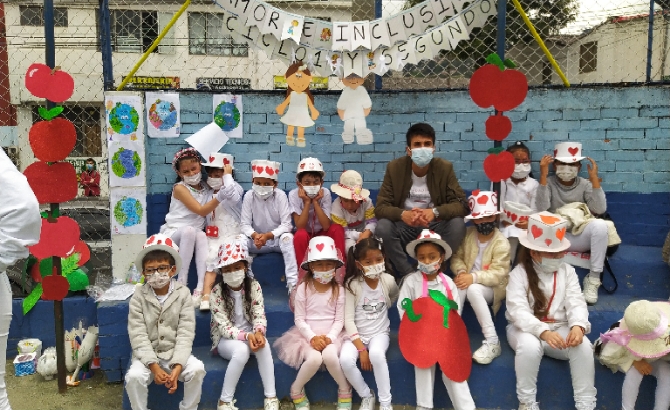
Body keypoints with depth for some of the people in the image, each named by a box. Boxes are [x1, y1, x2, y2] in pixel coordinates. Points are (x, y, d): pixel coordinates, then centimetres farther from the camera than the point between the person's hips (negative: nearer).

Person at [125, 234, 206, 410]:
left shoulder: (183, 294, -7)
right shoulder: (138, 297, -7)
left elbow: (186, 334, -12)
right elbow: (138, 336, -12)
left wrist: (177, 366, -24)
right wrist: (154, 367, -24)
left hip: (175, 353, 0)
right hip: (148, 355, 0)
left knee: (197, 369, -25)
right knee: (134, 376, -28)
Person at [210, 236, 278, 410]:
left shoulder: (254, 286, -5)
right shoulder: (217, 292, -13)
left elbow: (259, 315, -9)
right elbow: (224, 326, -17)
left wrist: (258, 332, -31)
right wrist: (247, 336, -32)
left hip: (251, 334, 2)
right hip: (226, 339, -2)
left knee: (264, 345, -32)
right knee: (241, 350, -35)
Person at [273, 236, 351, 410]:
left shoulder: (339, 289, -2)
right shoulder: (303, 288, -5)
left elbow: (339, 320, -2)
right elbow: (299, 319, -5)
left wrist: (329, 337, -18)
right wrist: (312, 337, -18)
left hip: (331, 335, 1)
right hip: (308, 335, 0)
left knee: (330, 356, -33)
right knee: (314, 359, -32)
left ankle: (345, 390, -4)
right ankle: (296, 391, -3)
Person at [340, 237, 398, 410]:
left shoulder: (389, 281, -9)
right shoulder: (352, 284, -15)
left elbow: (394, 299, 18)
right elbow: (348, 320, -15)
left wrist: (381, 308, 3)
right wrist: (361, 348, -20)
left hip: (380, 333, 0)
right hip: (356, 334, 0)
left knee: (376, 354, -34)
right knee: (345, 359, -29)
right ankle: (366, 396, -2)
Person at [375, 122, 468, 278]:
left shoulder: (445, 168, -7)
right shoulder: (394, 168, -8)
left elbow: (461, 205, -12)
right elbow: (380, 207, -12)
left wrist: (435, 212, -32)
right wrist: (402, 214, -34)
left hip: (435, 226, 1)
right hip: (405, 227, 0)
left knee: (458, 225, -28)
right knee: (382, 227, -30)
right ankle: (409, 275, -16)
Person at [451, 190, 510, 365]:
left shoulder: (501, 242, -15)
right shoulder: (468, 234, 0)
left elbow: (498, 274, -21)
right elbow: (457, 257, 2)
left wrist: (474, 277, -35)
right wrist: (461, 272, -20)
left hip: (493, 286, -3)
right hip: (469, 280, 4)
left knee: (473, 290, -37)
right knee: (459, 288, -33)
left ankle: (492, 342, -31)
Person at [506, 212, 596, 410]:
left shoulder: (567, 271, 4)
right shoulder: (519, 274, -10)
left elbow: (576, 303, -7)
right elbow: (518, 311, -21)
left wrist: (578, 326, -30)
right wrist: (543, 332, -38)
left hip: (560, 327, 3)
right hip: (526, 328, -3)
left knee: (583, 345, -27)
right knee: (530, 345, -37)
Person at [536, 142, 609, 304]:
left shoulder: (585, 185, 3)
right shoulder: (549, 183, -1)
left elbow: (599, 209, -12)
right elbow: (541, 208, -19)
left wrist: (594, 178, -15)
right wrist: (543, 176, -22)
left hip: (580, 238, 2)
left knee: (600, 224, -31)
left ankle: (593, 278, -21)